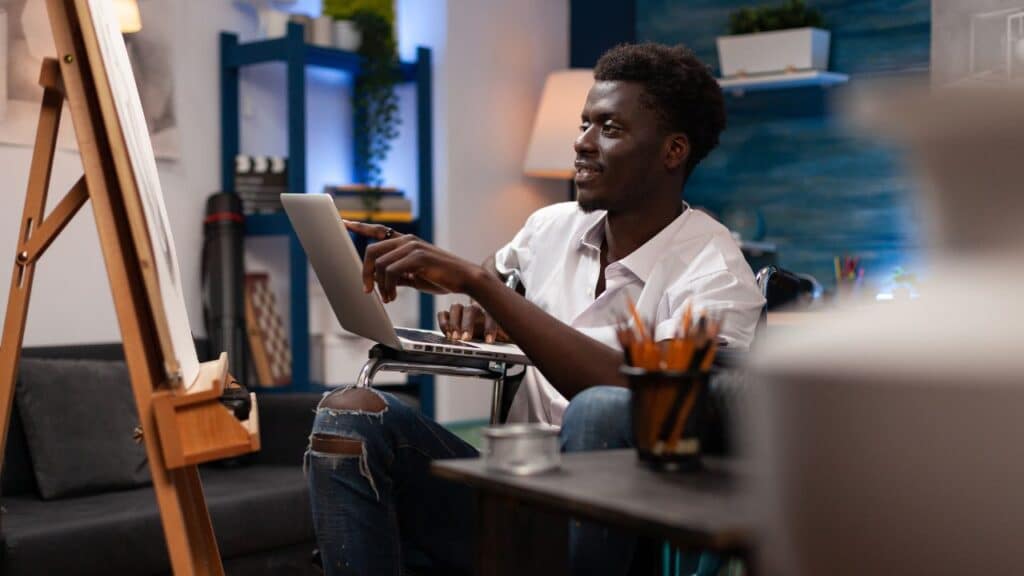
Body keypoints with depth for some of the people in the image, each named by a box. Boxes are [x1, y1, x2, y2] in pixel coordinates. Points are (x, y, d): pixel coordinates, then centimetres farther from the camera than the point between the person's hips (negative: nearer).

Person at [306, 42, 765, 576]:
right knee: (349, 412, -17)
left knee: (602, 411, -37)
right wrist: (477, 305, 3)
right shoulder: (553, 226, 7)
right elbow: (496, 270, 29)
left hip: (609, 525, -5)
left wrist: (477, 282, -27)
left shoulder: (714, 271, -11)